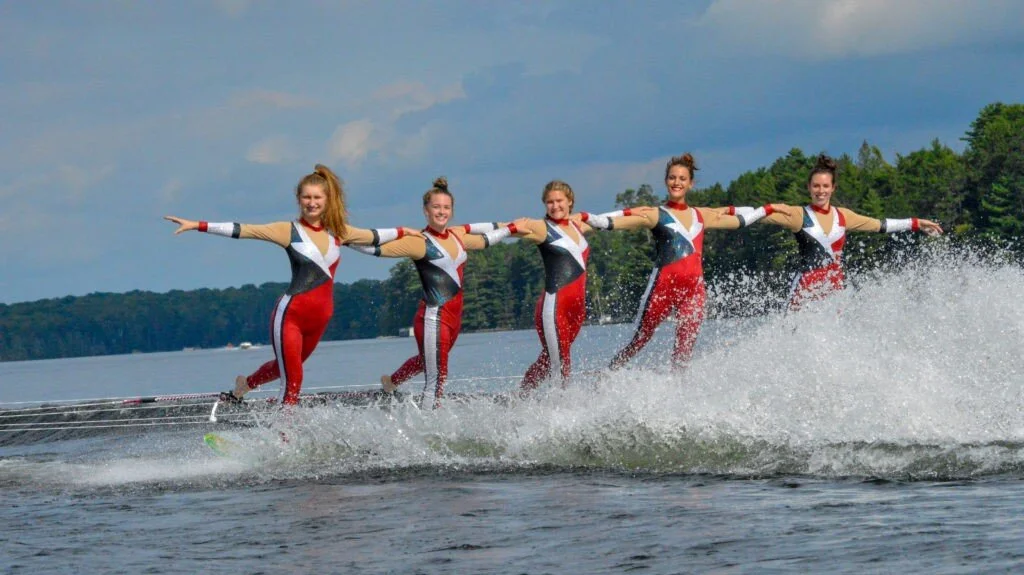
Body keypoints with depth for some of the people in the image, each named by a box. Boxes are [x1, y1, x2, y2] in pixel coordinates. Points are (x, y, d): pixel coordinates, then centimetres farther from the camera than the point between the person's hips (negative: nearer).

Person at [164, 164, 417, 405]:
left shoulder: (337, 232, 8)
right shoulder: (289, 231, -6)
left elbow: (373, 236, 26)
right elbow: (241, 230, -12)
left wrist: (402, 232, 39)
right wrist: (197, 225, -19)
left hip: (319, 319, 6)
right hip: (291, 315, -6)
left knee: (284, 367, 23)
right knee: (292, 381, -8)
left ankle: (244, 384, 50)